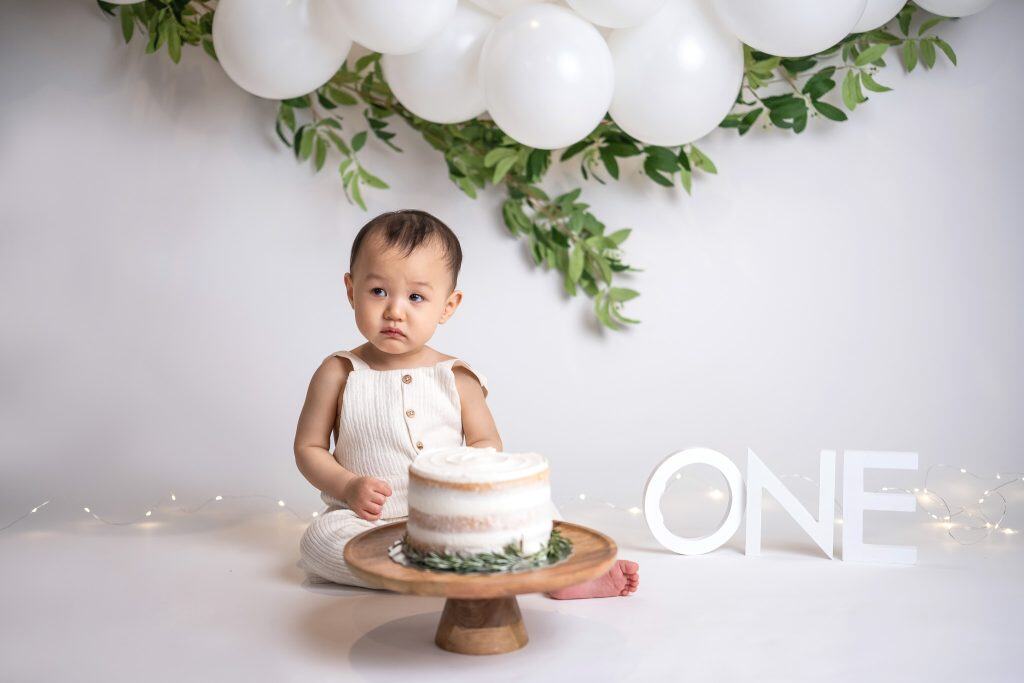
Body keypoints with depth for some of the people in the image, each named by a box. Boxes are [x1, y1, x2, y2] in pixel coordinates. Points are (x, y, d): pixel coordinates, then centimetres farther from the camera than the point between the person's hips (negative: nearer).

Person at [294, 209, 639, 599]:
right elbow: (309, 447, 2)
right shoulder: (338, 373, -2)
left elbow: (487, 443, 5)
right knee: (319, 538, -31)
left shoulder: (457, 378, 0)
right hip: (368, 520, -1)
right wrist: (348, 486, -16)